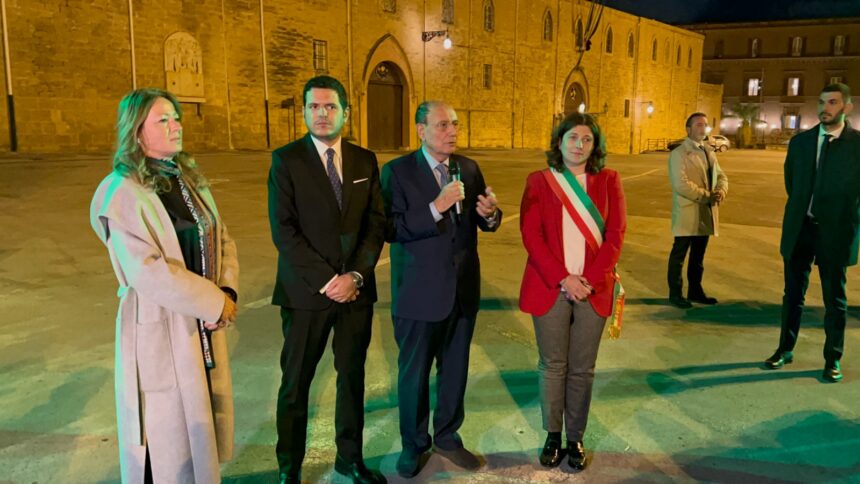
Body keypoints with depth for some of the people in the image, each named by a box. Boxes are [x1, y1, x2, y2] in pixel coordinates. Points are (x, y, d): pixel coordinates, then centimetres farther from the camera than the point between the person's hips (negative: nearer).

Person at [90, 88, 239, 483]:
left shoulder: (189, 179, 8)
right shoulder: (122, 193, -14)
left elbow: (221, 239, 8)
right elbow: (148, 272, -22)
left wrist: (228, 292, -8)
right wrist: (215, 303, -17)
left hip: (203, 326, 7)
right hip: (160, 328, -6)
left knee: (199, 420, 18)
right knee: (166, 435, 8)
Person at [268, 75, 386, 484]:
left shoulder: (365, 160, 8)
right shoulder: (286, 159, -3)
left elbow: (376, 223, 4)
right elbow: (283, 230, -10)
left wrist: (356, 274, -10)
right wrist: (325, 279, -15)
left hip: (356, 289, 3)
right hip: (305, 291, -3)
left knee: (353, 376, 13)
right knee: (296, 381, 8)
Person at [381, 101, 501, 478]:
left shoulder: (469, 169, 5)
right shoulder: (397, 171, -10)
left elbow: (485, 224, 5)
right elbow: (390, 229, -20)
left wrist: (490, 214, -18)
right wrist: (435, 209, -29)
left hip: (463, 289, 5)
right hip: (419, 292, -4)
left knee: (455, 369, 18)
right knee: (414, 373, 12)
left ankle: (447, 437, 39)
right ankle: (413, 445, 34)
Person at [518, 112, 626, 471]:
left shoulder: (608, 180, 6)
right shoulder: (539, 181, 2)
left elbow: (615, 235, -1)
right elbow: (531, 235, -5)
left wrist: (590, 280, -12)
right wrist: (563, 279, -14)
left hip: (593, 289, 1)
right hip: (550, 287, -1)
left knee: (582, 369, 8)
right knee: (552, 366, 8)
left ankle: (576, 439, 23)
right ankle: (552, 436, 24)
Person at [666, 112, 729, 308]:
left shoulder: (709, 151, 15)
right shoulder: (679, 153, -10)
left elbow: (720, 176, 12)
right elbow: (681, 184, -20)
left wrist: (720, 192, -9)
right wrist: (706, 196, -18)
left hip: (706, 213, 7)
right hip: (687, 213, -7)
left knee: (698, 255, 15)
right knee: (679, 254, 1)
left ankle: (695, 290, 27)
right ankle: (675, 294, 9)